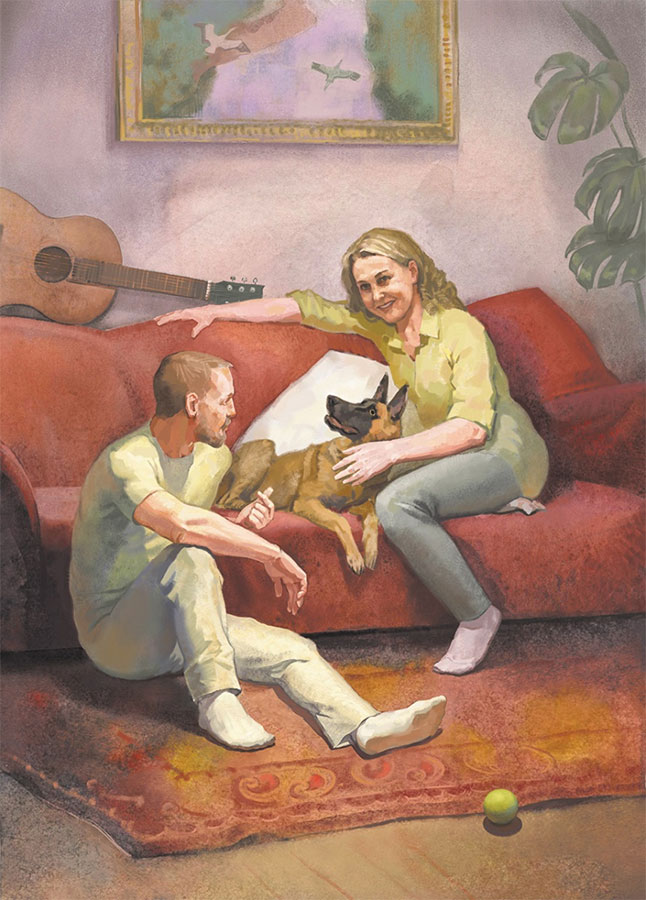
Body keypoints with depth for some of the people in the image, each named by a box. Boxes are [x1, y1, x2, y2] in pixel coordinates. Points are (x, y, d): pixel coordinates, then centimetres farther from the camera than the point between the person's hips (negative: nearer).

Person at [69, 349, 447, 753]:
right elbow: (183, 524, -41)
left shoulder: (214, 457, 6)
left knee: (291, 649, -12)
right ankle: (216, 701, -29)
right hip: (114, 635, -8)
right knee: (191, 558, -35)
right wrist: (272, 554, -32)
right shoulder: (126, 461, -23)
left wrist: (242, 526, -2)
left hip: (178, 626, 8)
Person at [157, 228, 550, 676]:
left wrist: (393, 451, -34)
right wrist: (215, 310, -1)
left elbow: (473, 426, -28)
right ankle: (500, 503, 0)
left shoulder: (461, 331, -20)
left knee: (398, 501, -31)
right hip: (447, 449, 8)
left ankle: (477, 617, -18)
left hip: (505, 450, -8)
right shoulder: (379, 322, 1)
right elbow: (302, 307, 2)